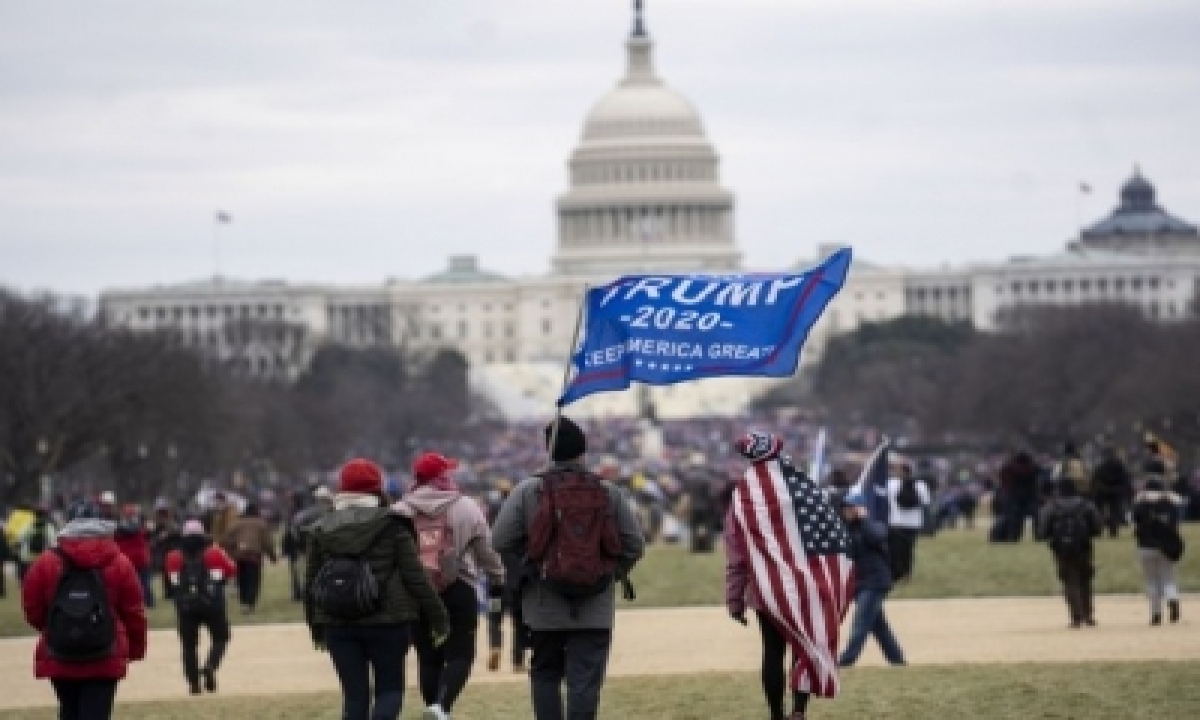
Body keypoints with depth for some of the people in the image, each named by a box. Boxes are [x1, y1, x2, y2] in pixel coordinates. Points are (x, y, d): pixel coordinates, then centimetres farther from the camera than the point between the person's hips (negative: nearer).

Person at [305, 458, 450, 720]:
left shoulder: (322, 530, 7)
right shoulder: (392, 527, -4)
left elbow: (310, 583, 11)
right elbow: (415, 577, -7)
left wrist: (317, 628, 22)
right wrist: (438, 617, -1)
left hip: (338, 626, 3)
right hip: (386, 621, -3)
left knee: (354, 696, 9)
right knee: (390, 689, 8)